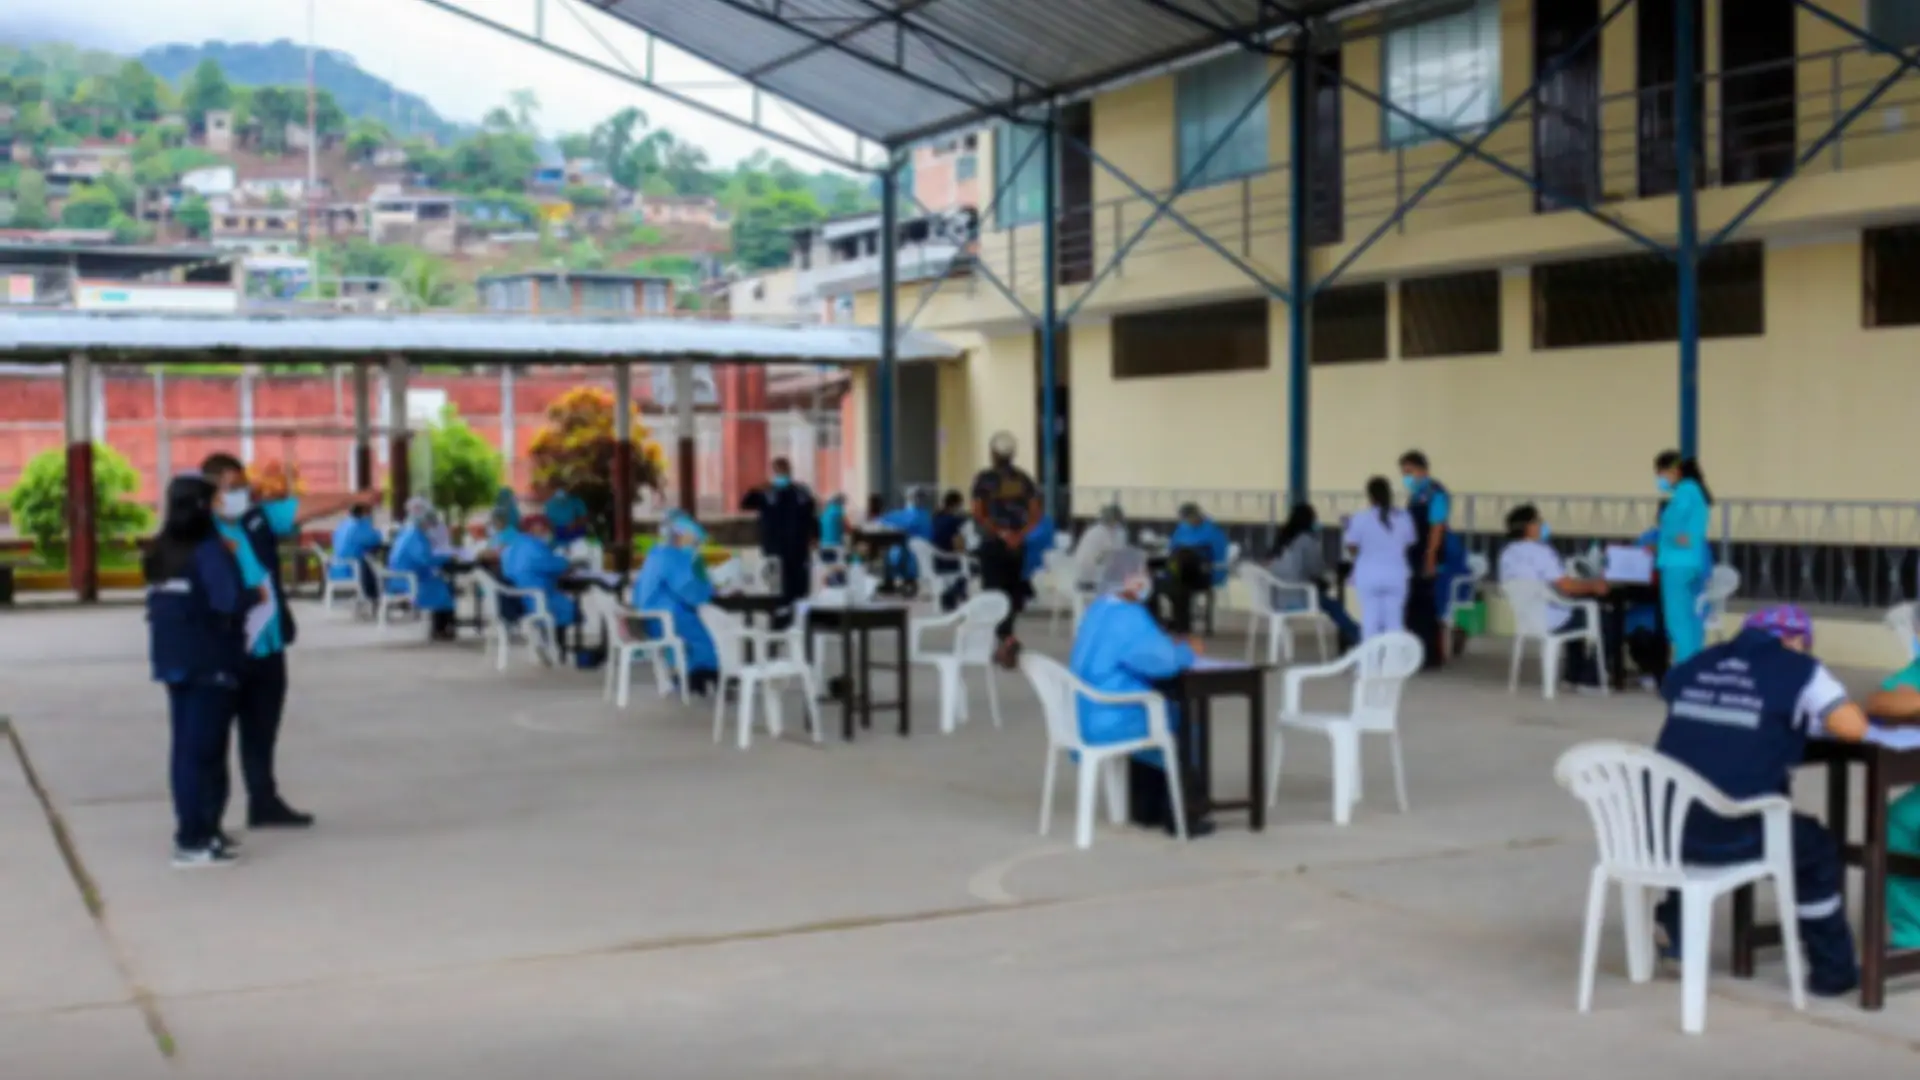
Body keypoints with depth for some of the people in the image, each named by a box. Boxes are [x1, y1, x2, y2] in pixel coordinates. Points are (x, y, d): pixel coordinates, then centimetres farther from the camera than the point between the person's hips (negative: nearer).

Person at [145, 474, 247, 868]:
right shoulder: (208, 551, -15)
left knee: (186, 746, 14)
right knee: (202, 749, -6)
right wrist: (255, 596, -2)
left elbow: (160, 605, 12)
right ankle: (192, 841, -6)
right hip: (210, 662, -8)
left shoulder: (160, 553, 10)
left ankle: (196, 828, 24)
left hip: (172, 660, 8)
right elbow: (231, 603, -19)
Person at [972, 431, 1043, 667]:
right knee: (1013, 592, 14)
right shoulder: (1024, 479, 5)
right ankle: (1003, 645, 18)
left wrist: (999, 532, -8)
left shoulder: (984, 478, -6)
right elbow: (1036, 513, -1)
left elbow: (978, 515, -13)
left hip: (993, 544, -4)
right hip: (1017, 545, 4)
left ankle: (1007, 639, -23)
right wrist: (1020, 534, -9)